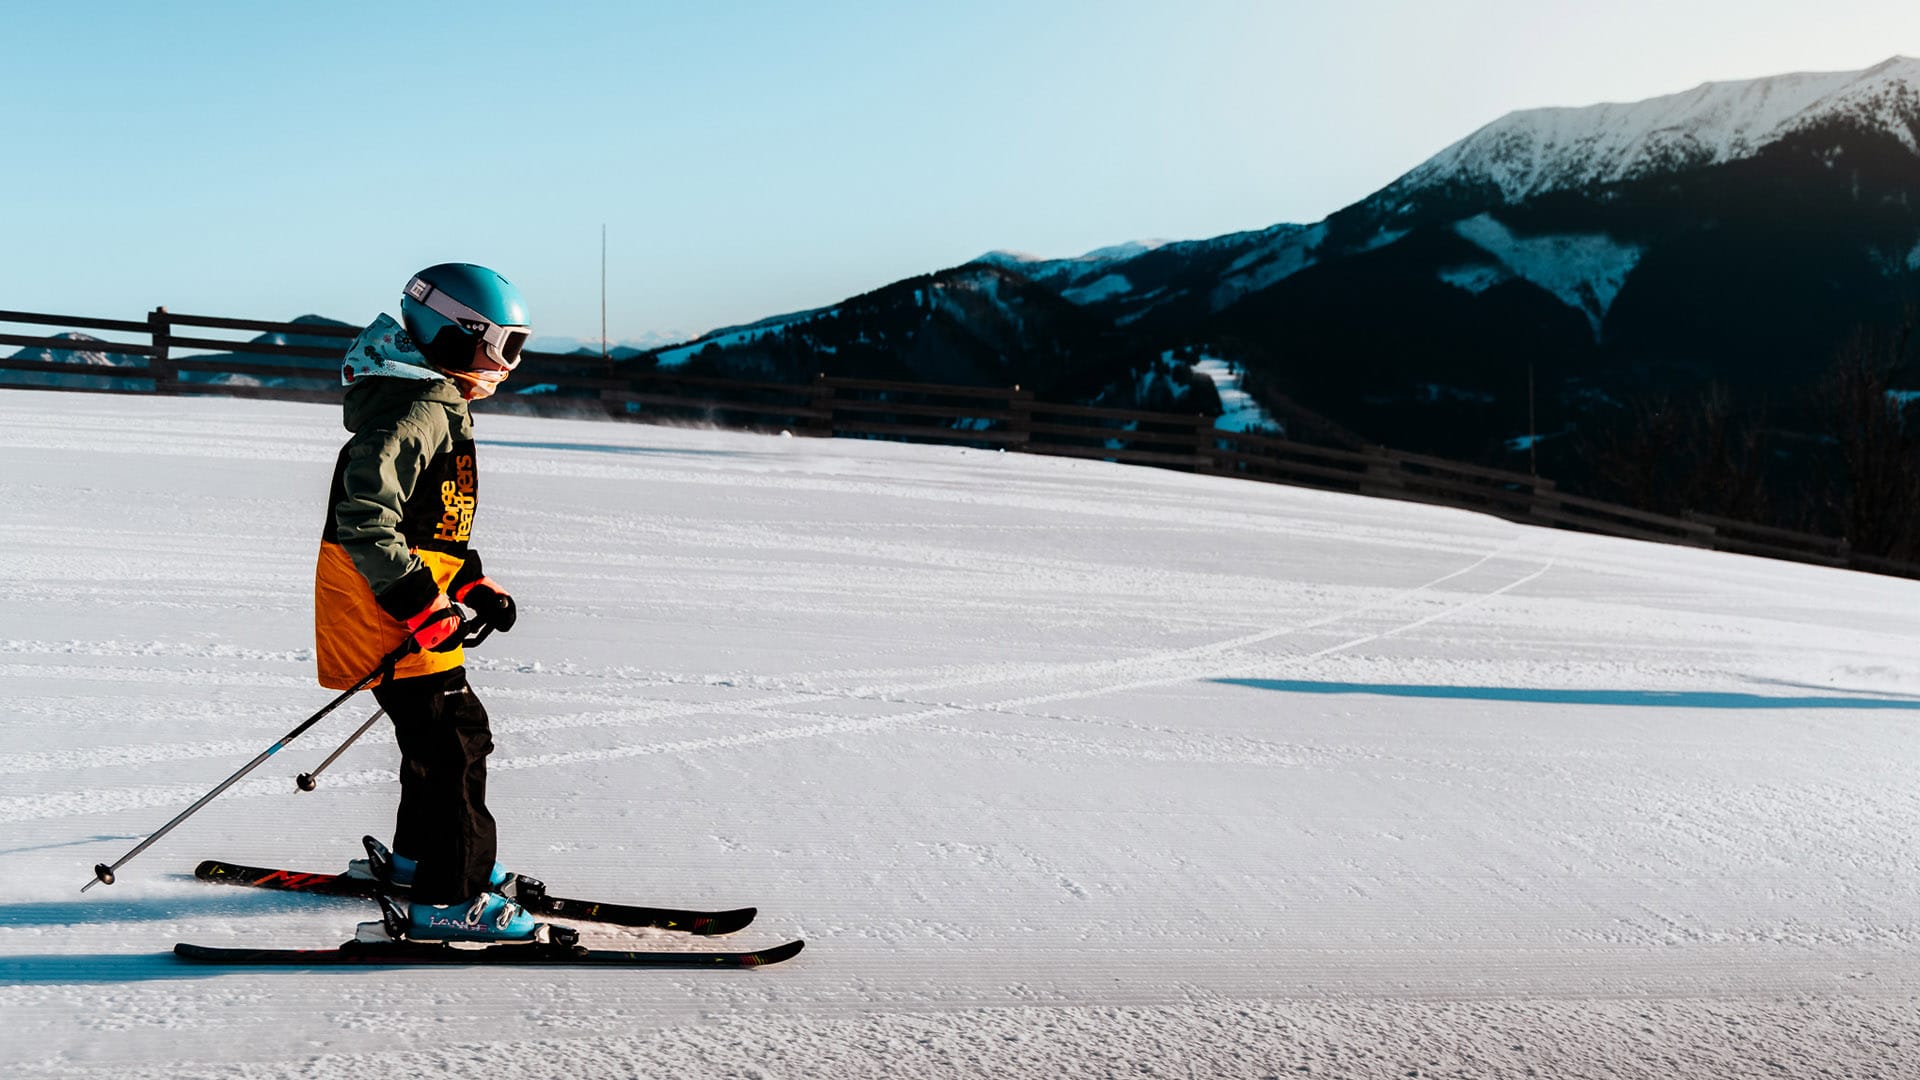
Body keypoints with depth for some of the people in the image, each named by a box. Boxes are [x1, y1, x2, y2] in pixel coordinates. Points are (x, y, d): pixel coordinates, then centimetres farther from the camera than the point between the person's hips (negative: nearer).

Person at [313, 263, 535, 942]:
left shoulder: (440, 408, 17)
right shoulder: (416, 413, -18)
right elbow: (364, 515, -27)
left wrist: (473, 586, 15)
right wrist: (422, 604, -27)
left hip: (417, 605, 11)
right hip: (384, 609, -11)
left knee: (458, 731, 20)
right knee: (451, 743, -8)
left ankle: (420, 854, 38)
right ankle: (449, 900, -2)